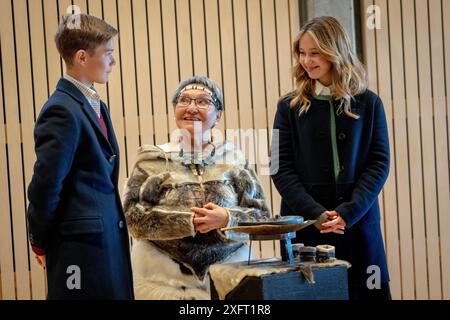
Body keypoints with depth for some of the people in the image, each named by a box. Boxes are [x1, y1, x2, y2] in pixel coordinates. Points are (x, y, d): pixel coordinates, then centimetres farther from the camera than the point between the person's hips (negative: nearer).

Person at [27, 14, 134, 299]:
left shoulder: (97, 106, 13)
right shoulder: (63, 110, -16)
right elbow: (46, 183, -16)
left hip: (109, 237, 9)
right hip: (82, 243, -9)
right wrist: (41, 242, -6)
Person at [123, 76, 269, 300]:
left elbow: (261, 215, 2)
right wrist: (188, 221, -17)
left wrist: (227, 219, -17)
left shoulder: (233, 159, 6)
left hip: (228, 274, 1)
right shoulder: (153, 159, 3)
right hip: (165, 278, -1)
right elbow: (133, 215, -8)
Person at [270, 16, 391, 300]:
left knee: (363, 291, 2)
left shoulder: (368, 103, 6)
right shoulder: (290, 107, 5)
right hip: (305, 226, 0)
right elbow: (281, 169, -1)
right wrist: (316, 213, -14)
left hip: (359, 225, 0)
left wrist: (348, 213, -13)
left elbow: (379, 162, 0)